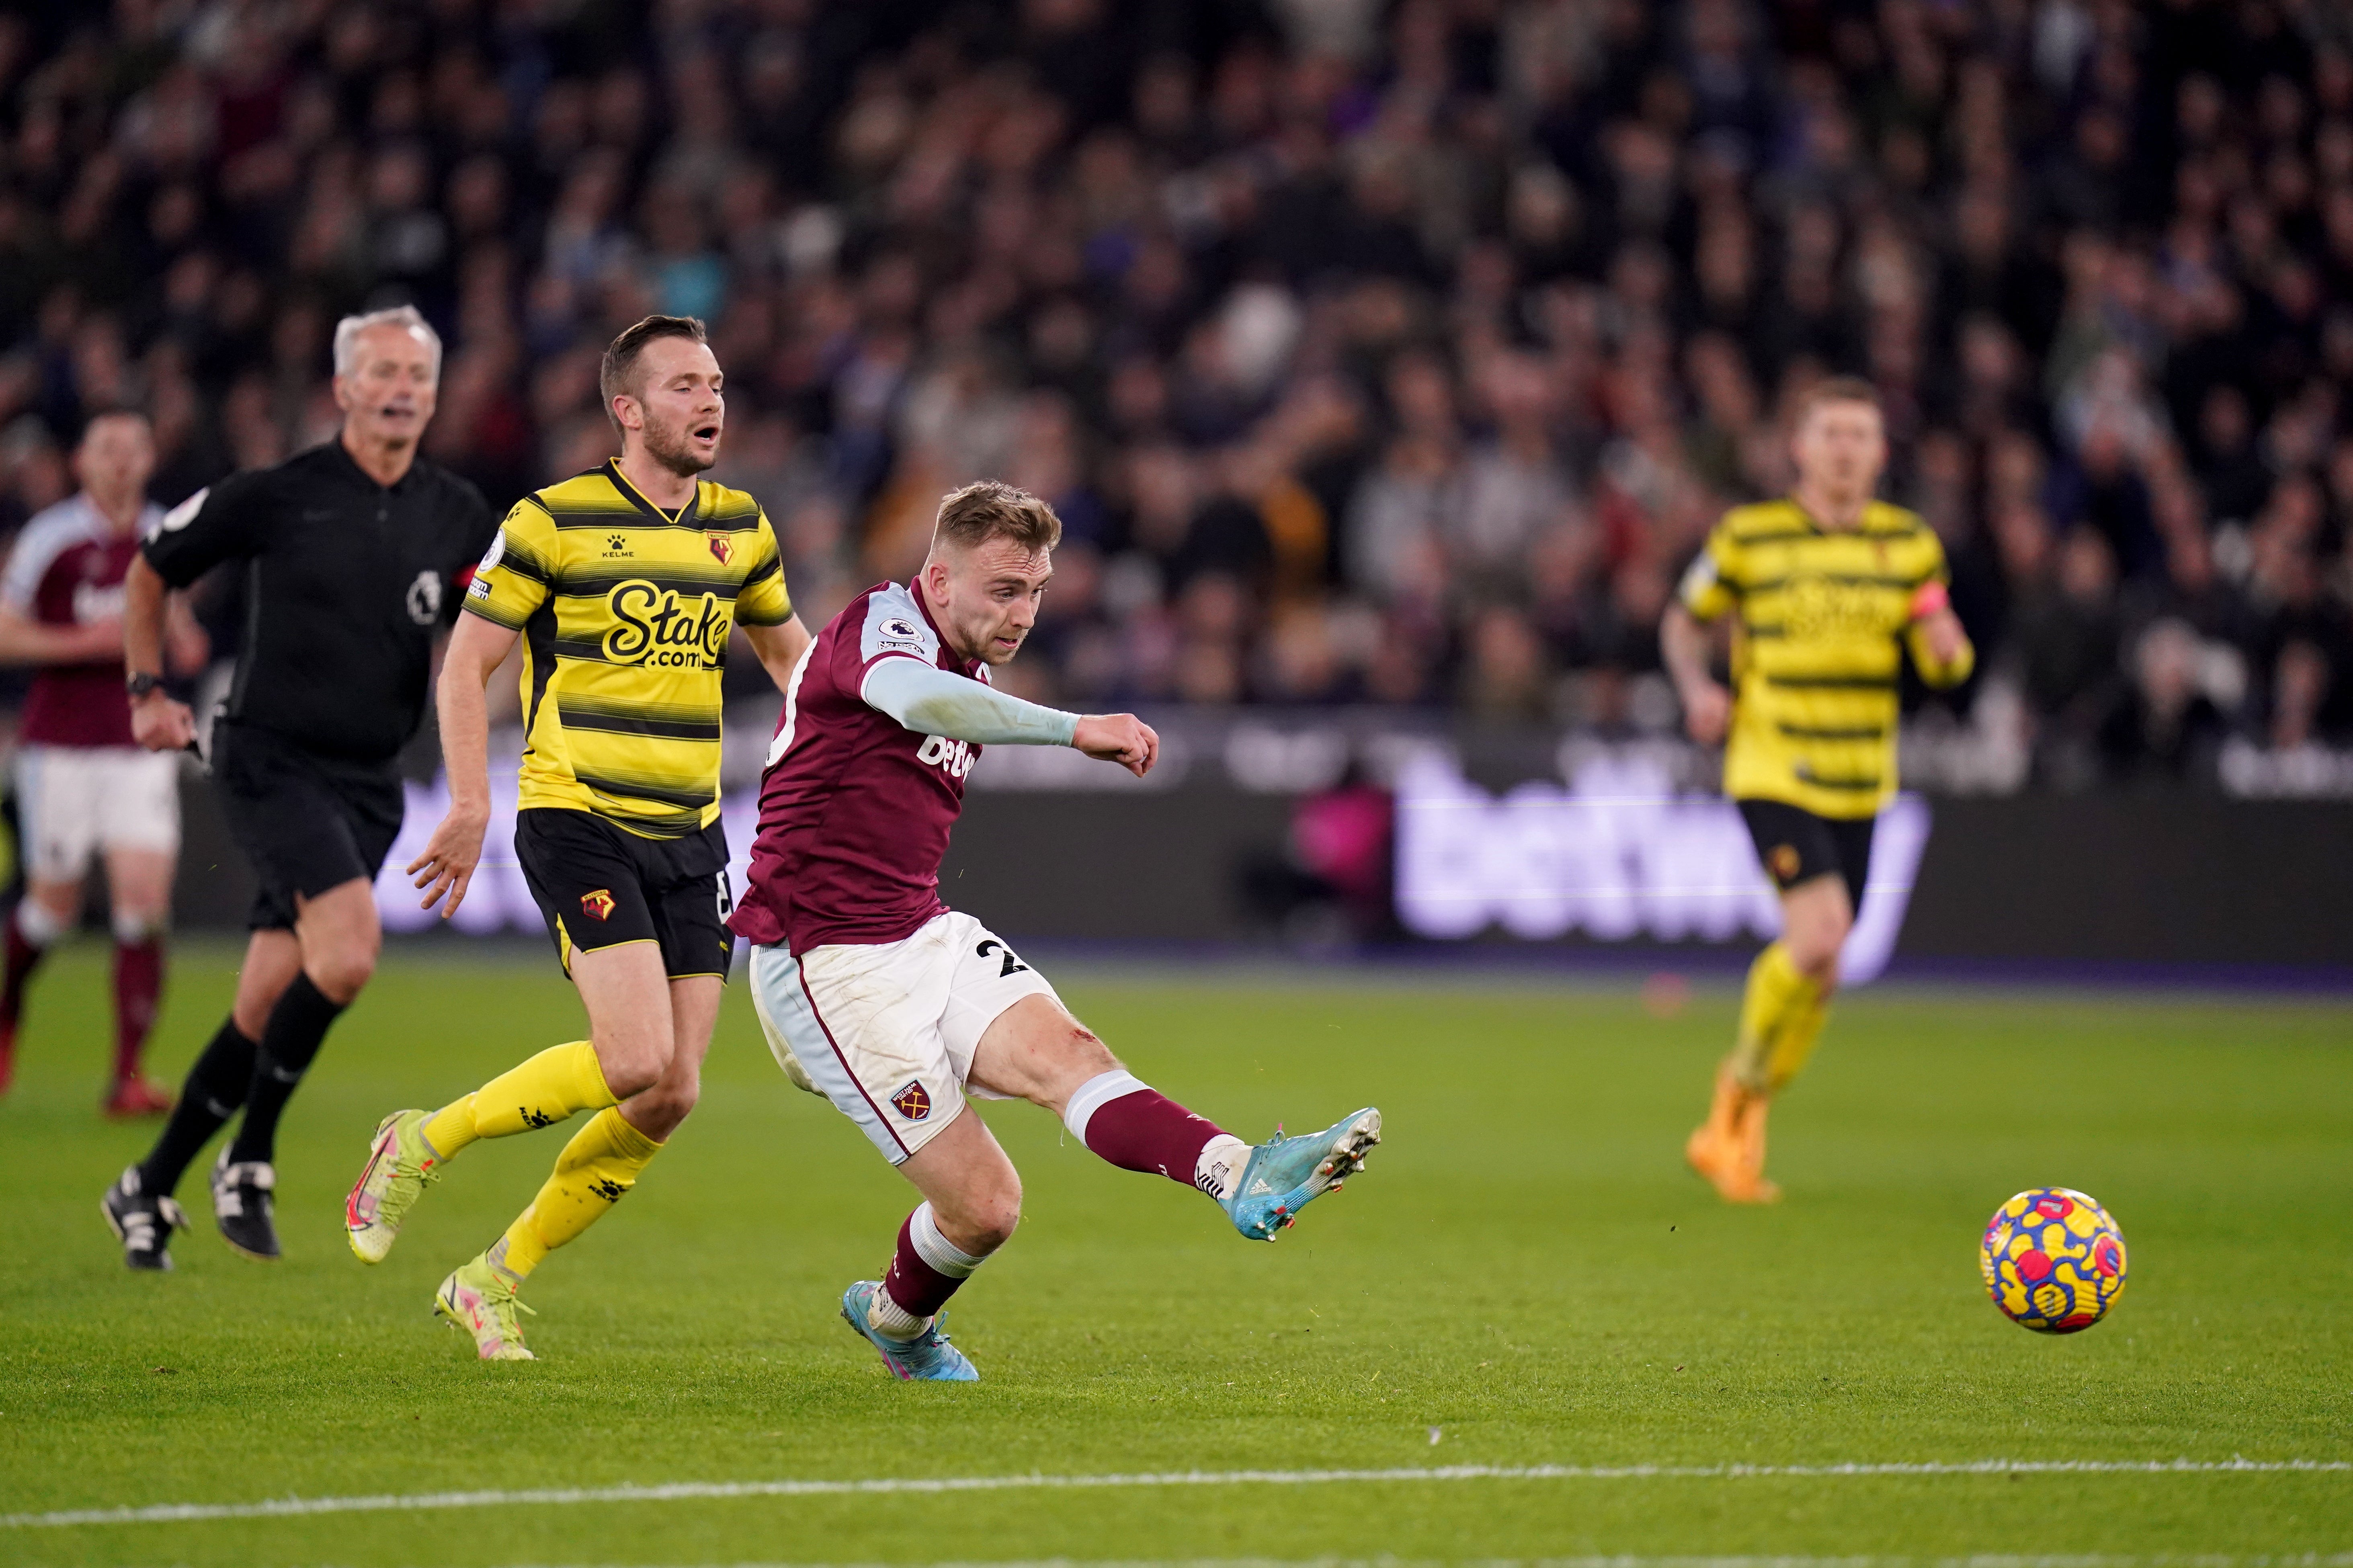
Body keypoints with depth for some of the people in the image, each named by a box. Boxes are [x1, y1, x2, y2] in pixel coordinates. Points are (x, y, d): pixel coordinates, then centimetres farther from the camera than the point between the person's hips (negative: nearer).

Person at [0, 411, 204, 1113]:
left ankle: (129, 1076, -8)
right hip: (61, 745, -3)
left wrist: (183, 635, 5)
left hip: (141, 745, 3)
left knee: (145, 907, -10)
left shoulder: (164, 534, 7)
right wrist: (85, 641, -19)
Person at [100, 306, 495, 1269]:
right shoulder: (276, 496, -6)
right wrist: (148, 691, 5)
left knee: (265, 1011, 6)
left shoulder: (458, 516, 5)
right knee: (349, 951, -25)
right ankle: (249, 1162, -9)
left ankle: (151, 1190, 21)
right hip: (272, 762, -5)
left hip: (368, 782, 5)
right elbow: (149, 574, 8)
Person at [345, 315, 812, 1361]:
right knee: (635, 1059, -22)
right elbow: (467, 660, -4)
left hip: (690, 836, 6)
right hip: (576, 819, -6)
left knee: (672, 1097, -2)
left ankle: (494, 1281, 15)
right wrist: (471, 805, -13)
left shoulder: (740, 527, 10)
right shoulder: (554, 522, -7)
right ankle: (422, 1145, 1)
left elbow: (788, 648, 27)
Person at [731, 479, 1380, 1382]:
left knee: (1061, 1051, -23)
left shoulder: (973, 680, 17)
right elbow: (915, 698, -40)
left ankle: (1244, 1179, -35)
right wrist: (1077, 731, -44)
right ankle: (898, 1319, 13)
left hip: (924, 936, 8)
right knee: (984, 1205, -12)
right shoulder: (880, 623, -14)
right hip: (829, 962, -8)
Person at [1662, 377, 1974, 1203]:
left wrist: (1946, 646, -15)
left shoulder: (1910, 546, 5)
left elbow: (1944, 666, 10)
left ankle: (1732, 1135, 26)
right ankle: (1743, 1083, 1)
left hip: (1857, 785, 4)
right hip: (1772, 770, -4)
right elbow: (1683, 620, 11)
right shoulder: (1748, 537, -3)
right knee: (1819, 934, -23)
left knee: (1820, 969, 8)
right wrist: (1698, 688, -9)